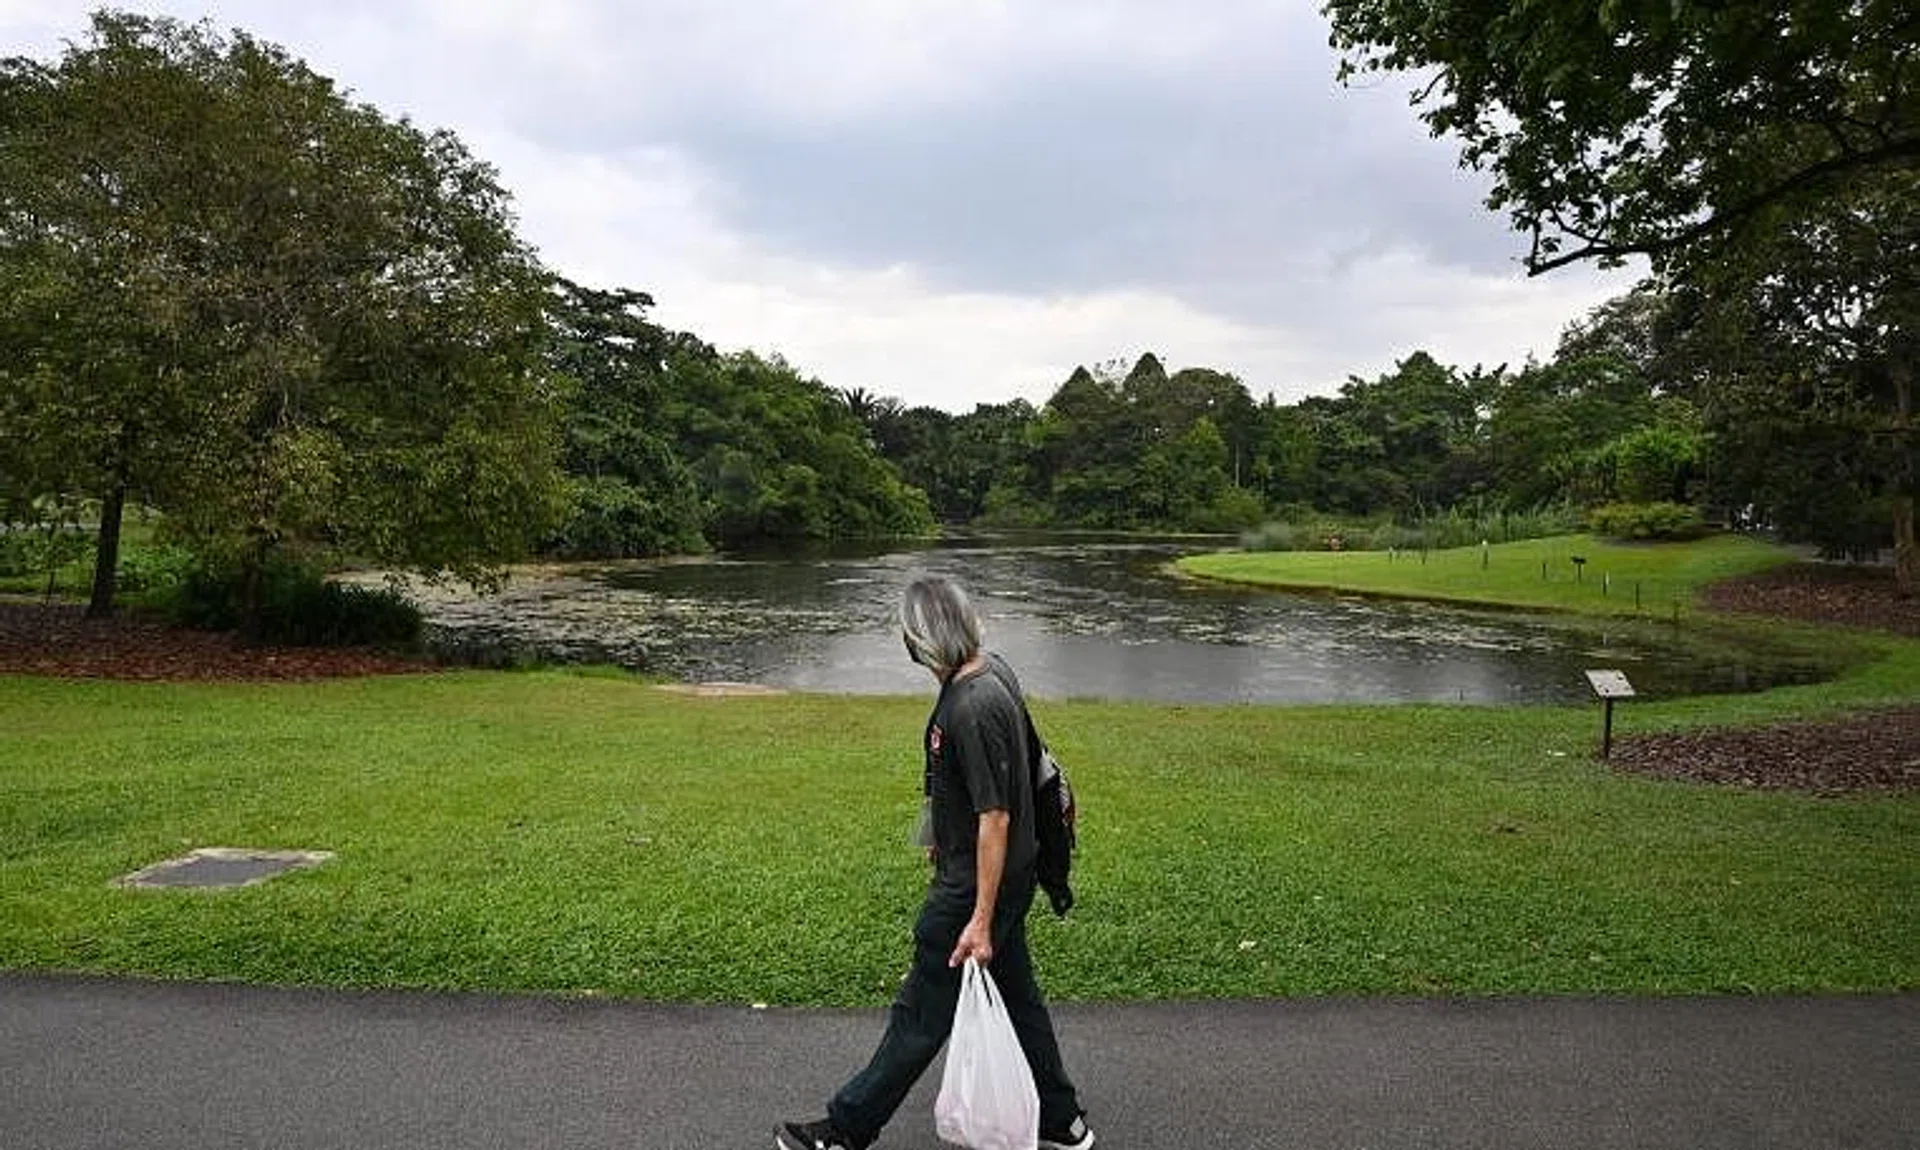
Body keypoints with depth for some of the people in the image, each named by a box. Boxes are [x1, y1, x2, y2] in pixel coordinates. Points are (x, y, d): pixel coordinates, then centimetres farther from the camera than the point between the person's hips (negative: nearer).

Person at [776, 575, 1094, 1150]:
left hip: (972, 887, -9)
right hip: (1008, 875, 9)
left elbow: (995, 819, -26)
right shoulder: (992, 668, 1)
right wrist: (942, 832, 28)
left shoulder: (972, 709, -28)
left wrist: (981, 921, -22)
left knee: (922, 1014, 6)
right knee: (1016, 995, 20)